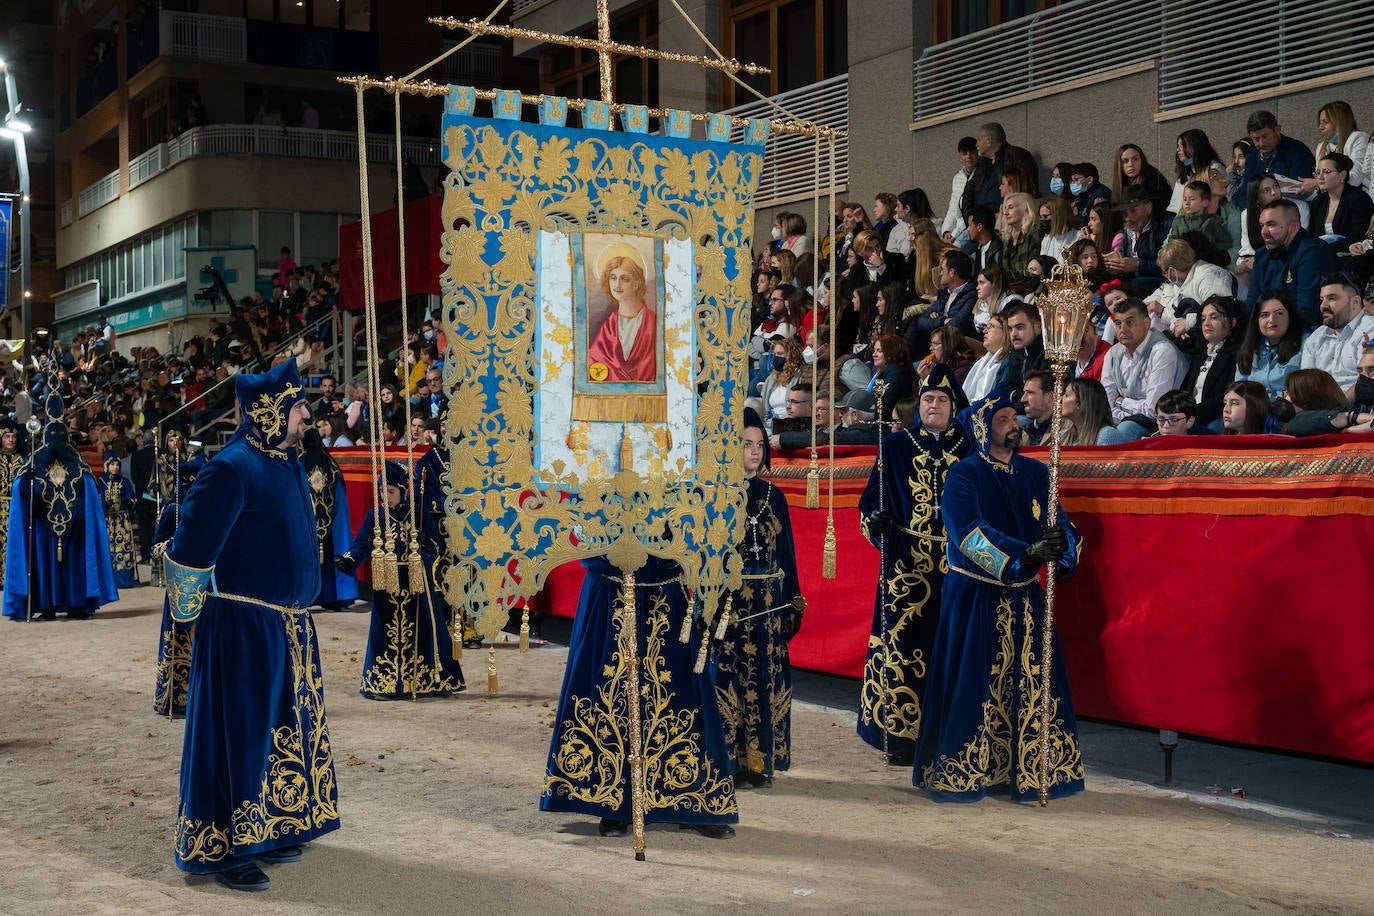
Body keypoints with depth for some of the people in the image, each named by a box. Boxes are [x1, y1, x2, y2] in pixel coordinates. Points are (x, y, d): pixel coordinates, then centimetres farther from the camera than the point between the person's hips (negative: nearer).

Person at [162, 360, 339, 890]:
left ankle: (267, 832, 27)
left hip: (288, 624, 9)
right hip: (243, 627, -9)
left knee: (284, 728, 15)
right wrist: (193, 610, -6)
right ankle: (222, 850, 7)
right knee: (239, 731, -2)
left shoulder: (286, 462, 9)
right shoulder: (233, 469, -18)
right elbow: (190, 548, -17)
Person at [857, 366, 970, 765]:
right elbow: (873, 498, 7)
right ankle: (901, 736, 2)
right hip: (907, 563, -1)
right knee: (902, 643, -5)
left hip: (956, 563, 1)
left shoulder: (969, 448, 10)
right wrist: (875, 520, -13)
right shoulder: (895, 446, 9)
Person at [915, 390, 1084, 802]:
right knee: (972, 685, -2)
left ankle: (1028, 773, 13)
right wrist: (1025, 554, -32)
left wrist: (1061, 542, -26)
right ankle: (960, 775, 9)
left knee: (1031, 686, 3)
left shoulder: (1035, 473, 9)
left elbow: (1058, 523, -1)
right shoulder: (963, 476, -6)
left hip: (1024, 597, 5)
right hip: (974, 598, -4)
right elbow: (969, 534, -20)